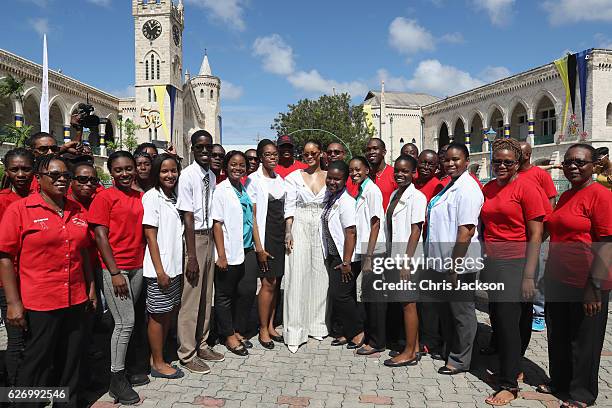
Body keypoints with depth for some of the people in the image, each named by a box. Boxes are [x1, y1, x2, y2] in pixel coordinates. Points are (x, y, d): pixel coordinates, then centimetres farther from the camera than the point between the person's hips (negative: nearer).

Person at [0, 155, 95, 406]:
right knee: (35, 366, 9)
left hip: (75, 301, 5)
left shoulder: (77, 211, 8)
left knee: (70, 364, 16)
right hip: (38, 305, -5)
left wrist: (91, 287, 15)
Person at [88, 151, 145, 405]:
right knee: (126, 322, -5)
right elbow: (101, 236, -10)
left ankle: (122, 367, 25)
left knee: (127, 321, 10)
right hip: (114, 268, -5)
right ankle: (117, 381, 9)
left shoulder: (140, 197, 10)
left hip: (137, 267, 5)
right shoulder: (104, 197, -6)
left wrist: (147, 264, 8)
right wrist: (115, 273, -14)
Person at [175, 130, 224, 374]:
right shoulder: (188, 176, -12)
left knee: (206, 296, 16)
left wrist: (215, 245, 7)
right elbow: (188, 218, -15)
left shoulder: (212, 176, 8)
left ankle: (201, 345, 31)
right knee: (190, 297, 1)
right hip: (192, 238, -7)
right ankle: (187, 354, 16)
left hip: (209, 236, 7)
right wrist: (192, 256, -17)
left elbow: (212, 214, 9)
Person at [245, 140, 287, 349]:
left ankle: (271, 325, 21)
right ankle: (263, 329, 8)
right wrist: (258, 244, -13)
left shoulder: (280, 180, 14)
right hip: (265, 235, -6)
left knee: (276, 282, 9)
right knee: (268, 282, -5)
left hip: (281, 236, 6)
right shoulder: (254, 179, -5)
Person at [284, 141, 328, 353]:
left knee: (320, 276, 5)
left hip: (323, 229, 2)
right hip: (300, 228, -2)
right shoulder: (294, 177, 4)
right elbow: (289, 206, 0)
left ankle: (317, 324, 20)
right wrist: (288, 232, -10)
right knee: (297, 277, -5)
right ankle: (294, 331, 0)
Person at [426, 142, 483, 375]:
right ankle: (448, 352, 37)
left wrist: (454, 266, -23)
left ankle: (460, 360, 20)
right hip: (440, 262, 10)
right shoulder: (449, 186, 15)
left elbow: (466, 230, -22)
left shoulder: (467, 189, -16)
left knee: (461, 312, 5)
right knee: (444, 309, 20)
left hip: (458, 265, -10)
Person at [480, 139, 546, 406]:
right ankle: (512, 369, 31)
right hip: (491, 263, 6)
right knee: (497, 318, 11)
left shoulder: (526, 187, -8)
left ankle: (509, 385, 10)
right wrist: (481, 263, 11)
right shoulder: (487, 189, 9)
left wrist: (528, 276, -15)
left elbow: (536, 235, -11)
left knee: (509, 321, -3)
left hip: (515, 263, -6)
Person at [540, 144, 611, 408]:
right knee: (557, 336, 18)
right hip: (557, 281, 8)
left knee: (583, 340, 9)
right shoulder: (565, 196, 11)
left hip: (586, 285, -7)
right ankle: (559, 382, 37)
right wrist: (548, 274, 18)